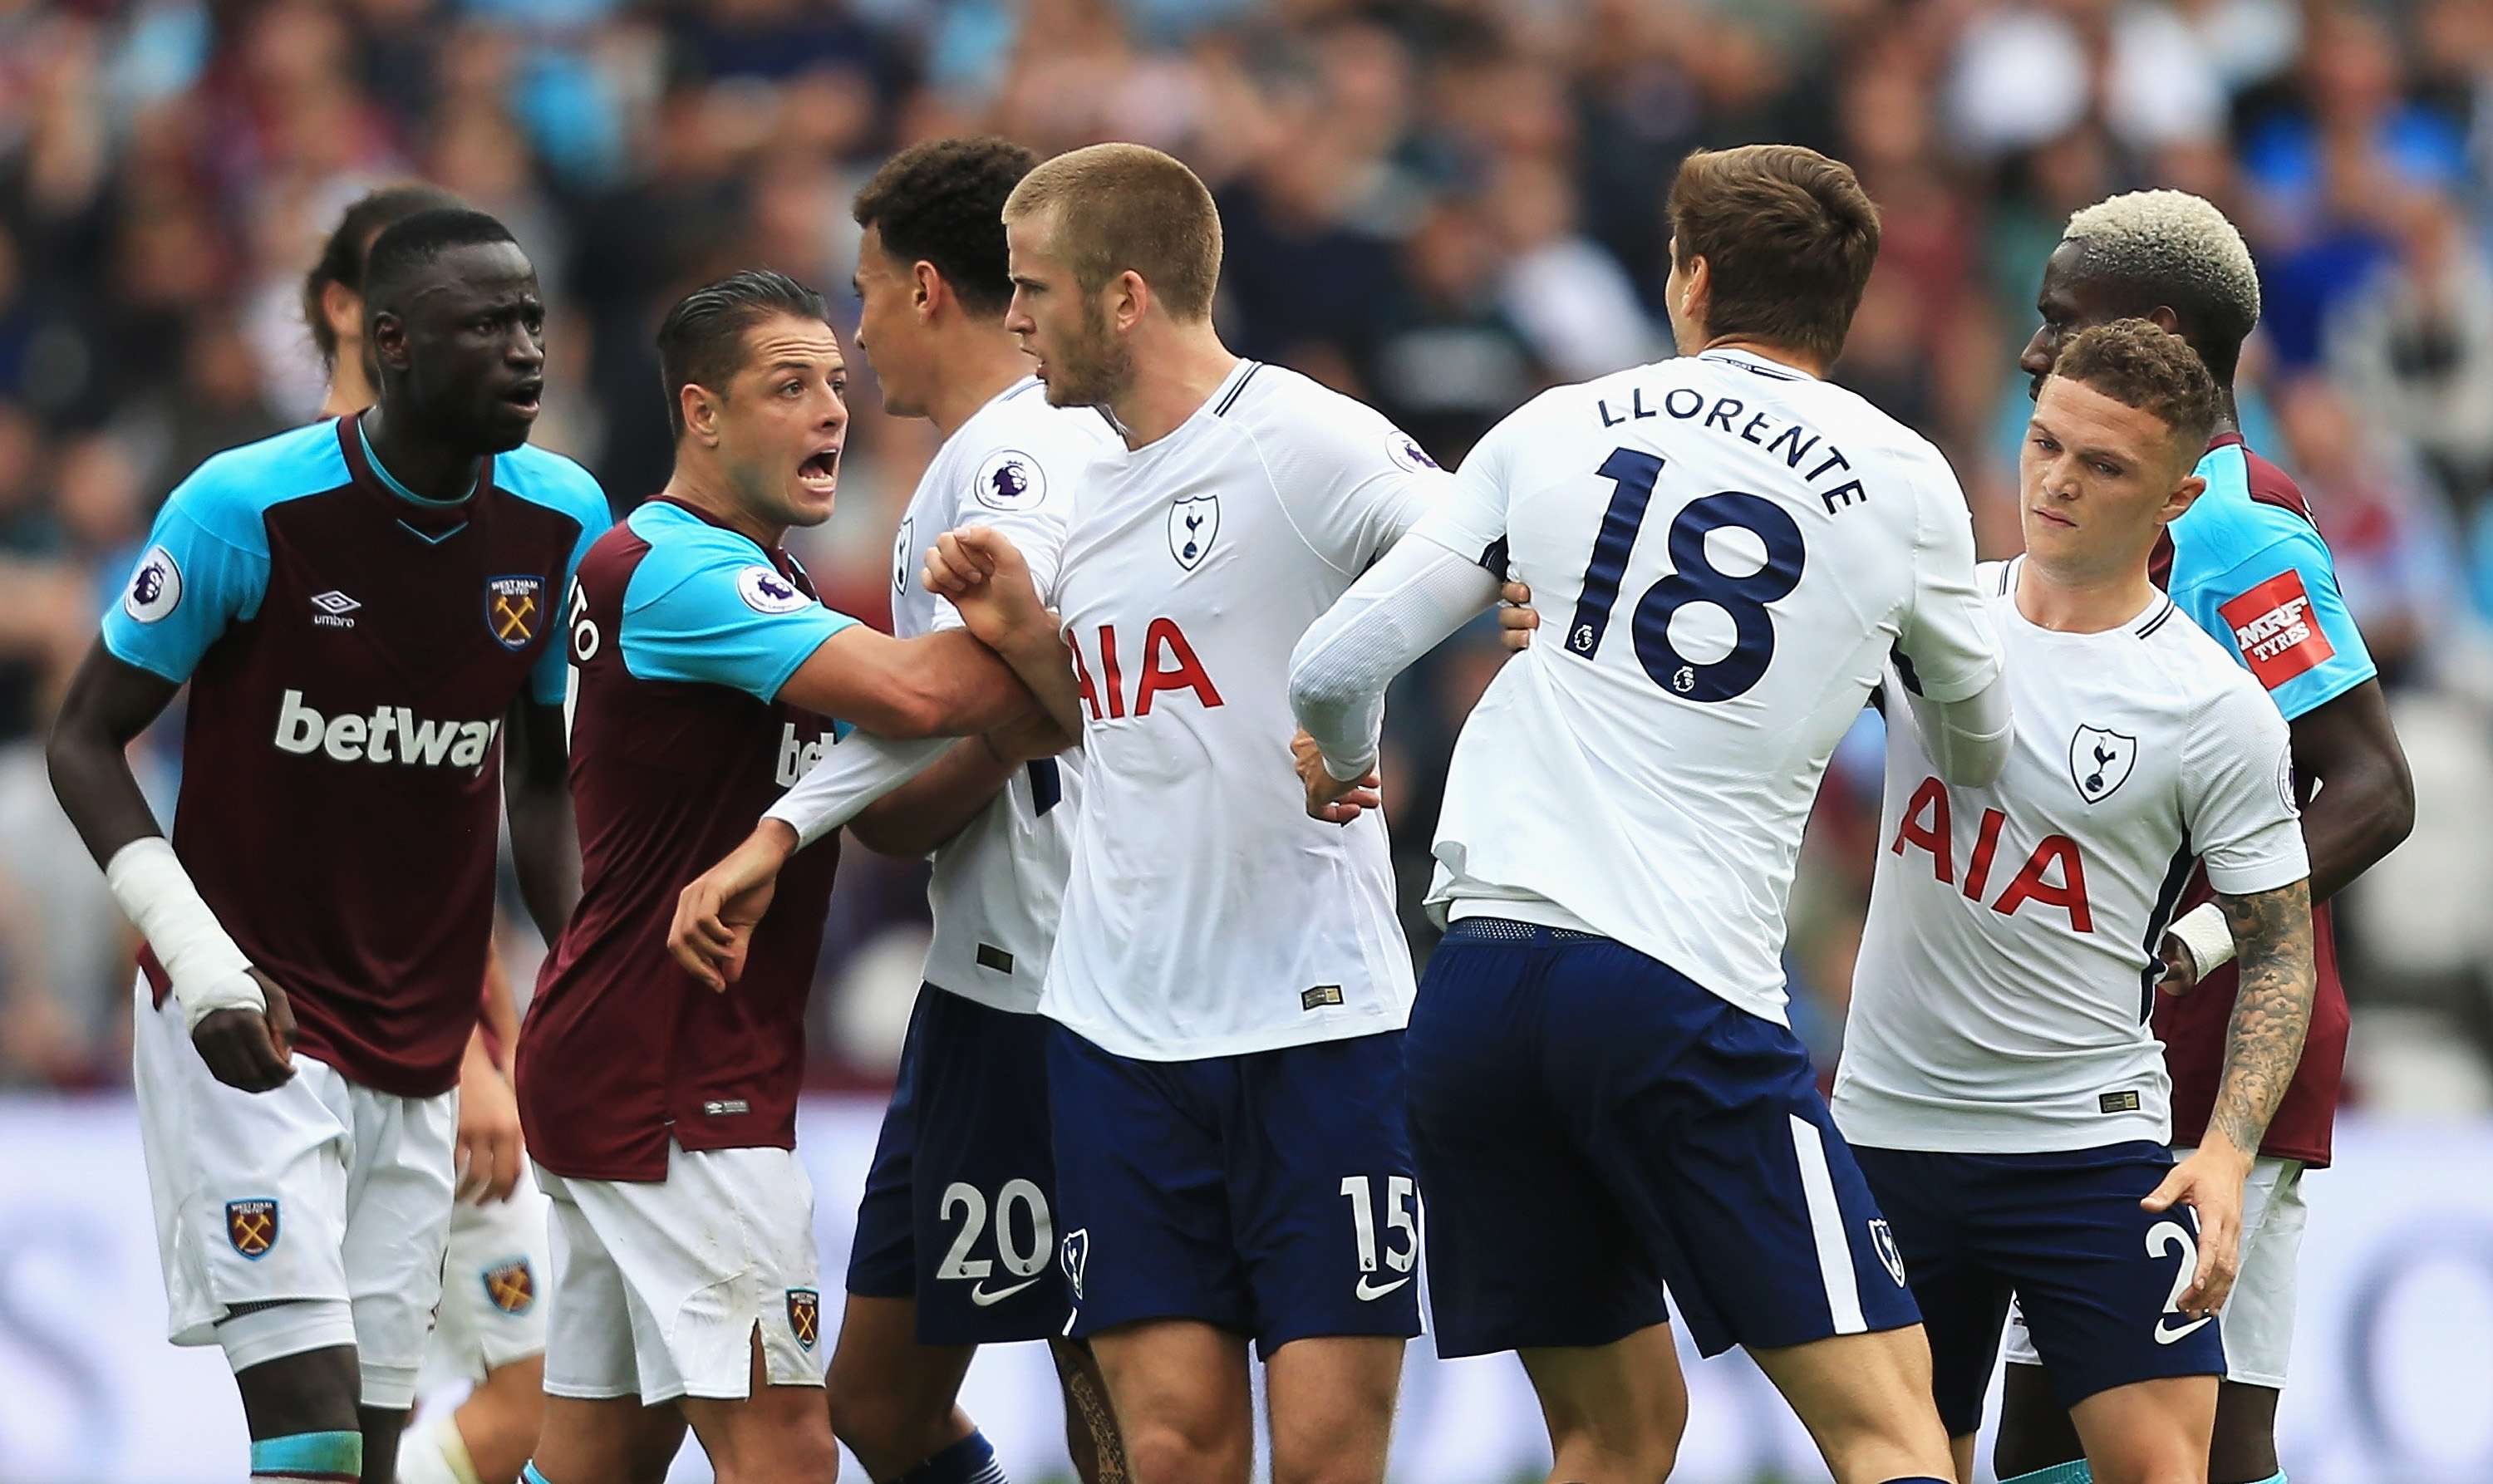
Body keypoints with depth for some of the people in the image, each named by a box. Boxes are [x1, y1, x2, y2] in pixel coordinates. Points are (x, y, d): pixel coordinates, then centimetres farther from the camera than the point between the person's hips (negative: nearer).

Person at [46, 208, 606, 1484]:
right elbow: (85, 741, -5)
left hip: (420, 1046, 5)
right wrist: (199, 963, -18)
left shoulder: (564, 523, 0)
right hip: (252, 1037, -5)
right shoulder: (247, 509, -14)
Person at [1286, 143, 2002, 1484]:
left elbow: (1335, 669, 12)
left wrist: (1342, 764, 36)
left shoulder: (1555, 430, 10)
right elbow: (1978, 749, 23)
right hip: (1685, 995, -4)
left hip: (1479, 966, 4)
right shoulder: (1902, 483, 6)